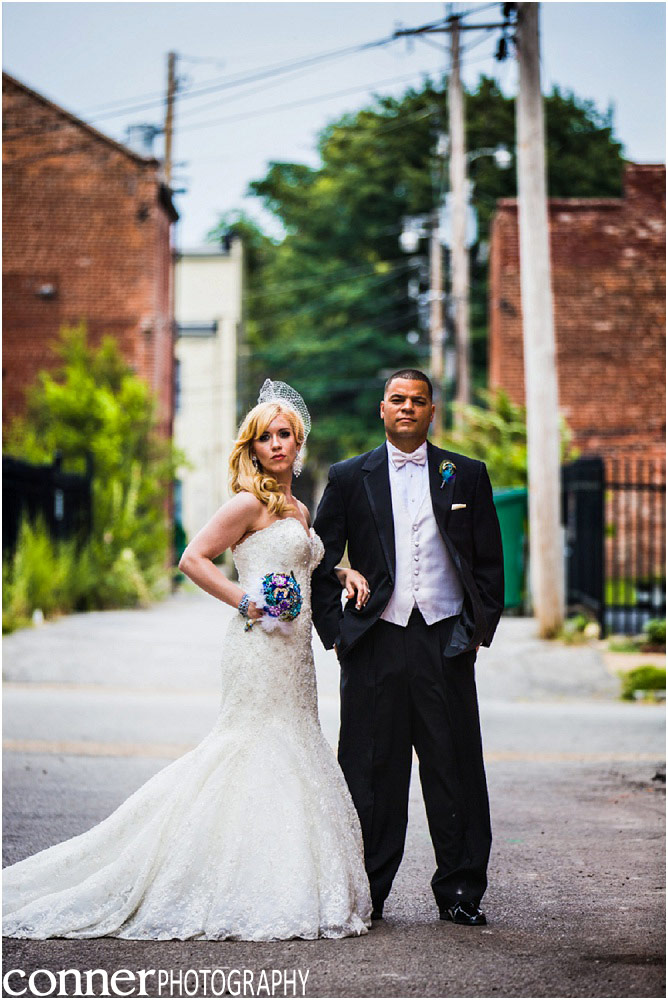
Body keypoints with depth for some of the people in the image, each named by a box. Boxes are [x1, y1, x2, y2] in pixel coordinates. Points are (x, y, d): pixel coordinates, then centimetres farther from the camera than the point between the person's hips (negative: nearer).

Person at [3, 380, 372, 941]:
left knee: (290, 761, 8)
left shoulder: (299, 510, 17)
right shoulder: (251, 502, -8)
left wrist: (344, 573, 11)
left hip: (294, 653, 9)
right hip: (260, 649, -9)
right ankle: (247, 897, -4)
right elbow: (194, 559, -12)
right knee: (259, 757, -9)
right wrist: (246, 602, -15)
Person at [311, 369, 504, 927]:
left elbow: (490, 561, 11)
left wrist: (480, 628, 3)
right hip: (375, 646, 0)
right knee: (371, 772, 2)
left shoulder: (467, 476, 10)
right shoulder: (350, 478, 8)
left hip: (446, 642, 0)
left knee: (456, 769, 2)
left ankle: (460, 890, 11)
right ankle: (366, 893, 11)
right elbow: (321, 561, 8)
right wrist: (334, 631, 1)